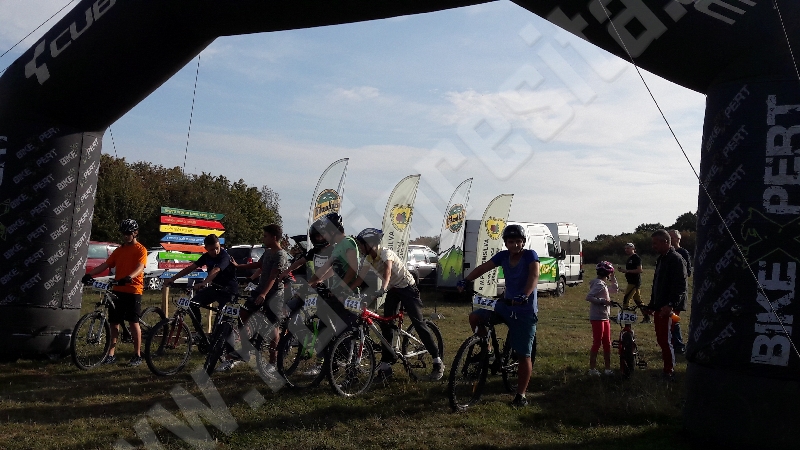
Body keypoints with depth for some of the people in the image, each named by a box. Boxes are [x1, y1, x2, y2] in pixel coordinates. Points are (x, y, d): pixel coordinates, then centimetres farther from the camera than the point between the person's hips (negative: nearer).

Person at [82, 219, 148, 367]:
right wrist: (89, 274, -8)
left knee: (134, 322, -2)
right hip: (117, 290, 6)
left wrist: (128, 278, -38)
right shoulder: (119, 250, 14)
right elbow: (105, 265, 7)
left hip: (133, 290, -6)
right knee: (114, 322, 7)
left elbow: (140, 268, -19)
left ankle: (137, 355, 6)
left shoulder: (140, 250, -4)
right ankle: (111, 355, 13)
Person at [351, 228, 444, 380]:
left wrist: (383, 289, -59)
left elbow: (388, 270, -43)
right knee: (386, 325, -1)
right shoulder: (368, 259, -2)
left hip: (408, 288, -8)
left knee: (418, 323, -11)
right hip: (392, 290, 8)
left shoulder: (385, 252, -25)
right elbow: (359, 280, 4)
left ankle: (438, 362, -5)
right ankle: (386, 364, 6)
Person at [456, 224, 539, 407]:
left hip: (525, 310, -5)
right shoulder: (503, 256, 0)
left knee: (524, 355, 0)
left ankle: (521, 395, 12)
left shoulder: (530, 255, -14)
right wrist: (465, 281, -21)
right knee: (475, 317, -13)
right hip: (506, 305, 5)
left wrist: (524, 296, -47)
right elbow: (483, 268, -7)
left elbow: (534, 276, -30)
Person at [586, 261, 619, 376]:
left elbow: (615, 290, 27)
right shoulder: (599, 284, -15)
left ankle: (608, 368, 19)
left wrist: (613, 278, 18)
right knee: (597, 343, -4)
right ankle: (592, 369, 3)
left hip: (605, 317, 10)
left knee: (607, 344, 12)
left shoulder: (604, 284, 15)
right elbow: (588, 297, -24)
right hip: (597, 318, -10)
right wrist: (602, 301, -25)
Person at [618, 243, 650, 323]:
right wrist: (623, 270, 7)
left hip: (635, 282, -10)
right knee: (638, 300, 13)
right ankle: (647, 317, 17)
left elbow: (639, 270, -20)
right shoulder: (629, 258, 17)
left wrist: (627, 271, -20)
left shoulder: (636, 258, -13)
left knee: (626, 299, -11)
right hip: (631, 282, 10)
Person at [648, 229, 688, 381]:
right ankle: (667, 367, 20)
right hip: (659, 306, 9)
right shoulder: (661, 259, 18)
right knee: (661, 338, 11)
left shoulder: (676, 259, -11)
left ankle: (669, 371, 2)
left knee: (665, 339, -8)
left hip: (668, 308, -9)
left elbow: (680, 285, -20)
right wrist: (651, 305, 23)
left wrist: (671, 304, -27)